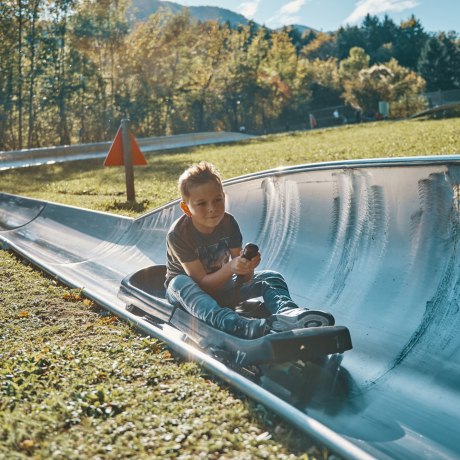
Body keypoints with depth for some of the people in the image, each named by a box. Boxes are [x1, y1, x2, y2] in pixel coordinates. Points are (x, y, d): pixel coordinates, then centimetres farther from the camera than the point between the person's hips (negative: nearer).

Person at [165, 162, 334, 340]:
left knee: (271, 278, -11)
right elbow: (201, 282, -27)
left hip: (219, 284, 5)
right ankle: (245, 327, -62)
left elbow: (243, 278, -14)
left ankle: (286, 312, -46)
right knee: (180, 284, -40)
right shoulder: (178, 234, -25)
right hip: (189, 290, -5)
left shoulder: (228, 223, -12)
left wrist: (246, 268, -37)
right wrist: (230, 268, -42)